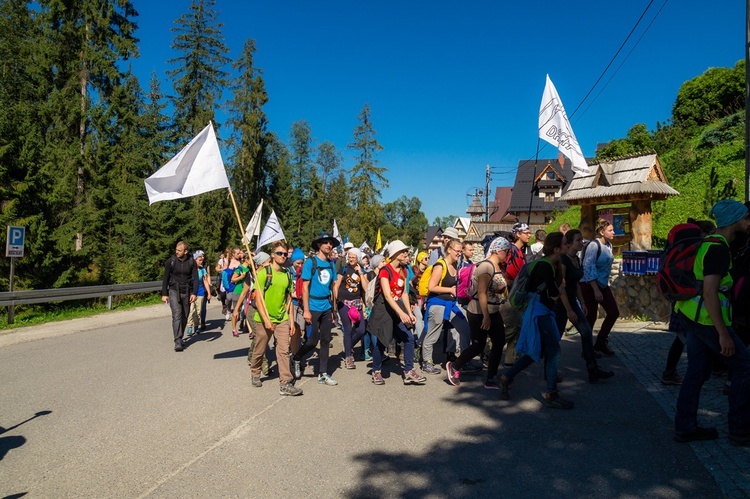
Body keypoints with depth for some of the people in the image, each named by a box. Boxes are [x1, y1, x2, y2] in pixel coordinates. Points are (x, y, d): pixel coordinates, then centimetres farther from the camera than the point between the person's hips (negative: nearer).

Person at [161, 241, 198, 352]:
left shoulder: (191, 262, -2)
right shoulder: (170, 261, -3)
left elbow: (195, 278, -2)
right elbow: (165, 278, 3)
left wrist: (194, 293, -13)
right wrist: (164, 294, 1)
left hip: (187, 292, 2)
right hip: (174, 291, -2)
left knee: (184, 317, 8)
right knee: (177, 315, -14)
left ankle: (180, 338, 25)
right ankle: (178, 341, -17)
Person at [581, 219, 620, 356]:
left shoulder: (608, 245, 6)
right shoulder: (593, 245, -17)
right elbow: (589, 268, -21)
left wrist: (604, 286, 17)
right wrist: (596, 290, -23)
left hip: (603, 284, 8)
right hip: (589, 285, -8)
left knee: (614, 312, 6)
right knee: (591, 315, -1)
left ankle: (600, 343, 21)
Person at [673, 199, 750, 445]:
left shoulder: (710, 243, 15)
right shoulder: (719, 248, -17)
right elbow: (710, 292, -23)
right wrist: (723, 333, -23)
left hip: (690, 314, 10)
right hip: (706, 317, -10)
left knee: (697, 371, 12)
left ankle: (685, 427, 18)